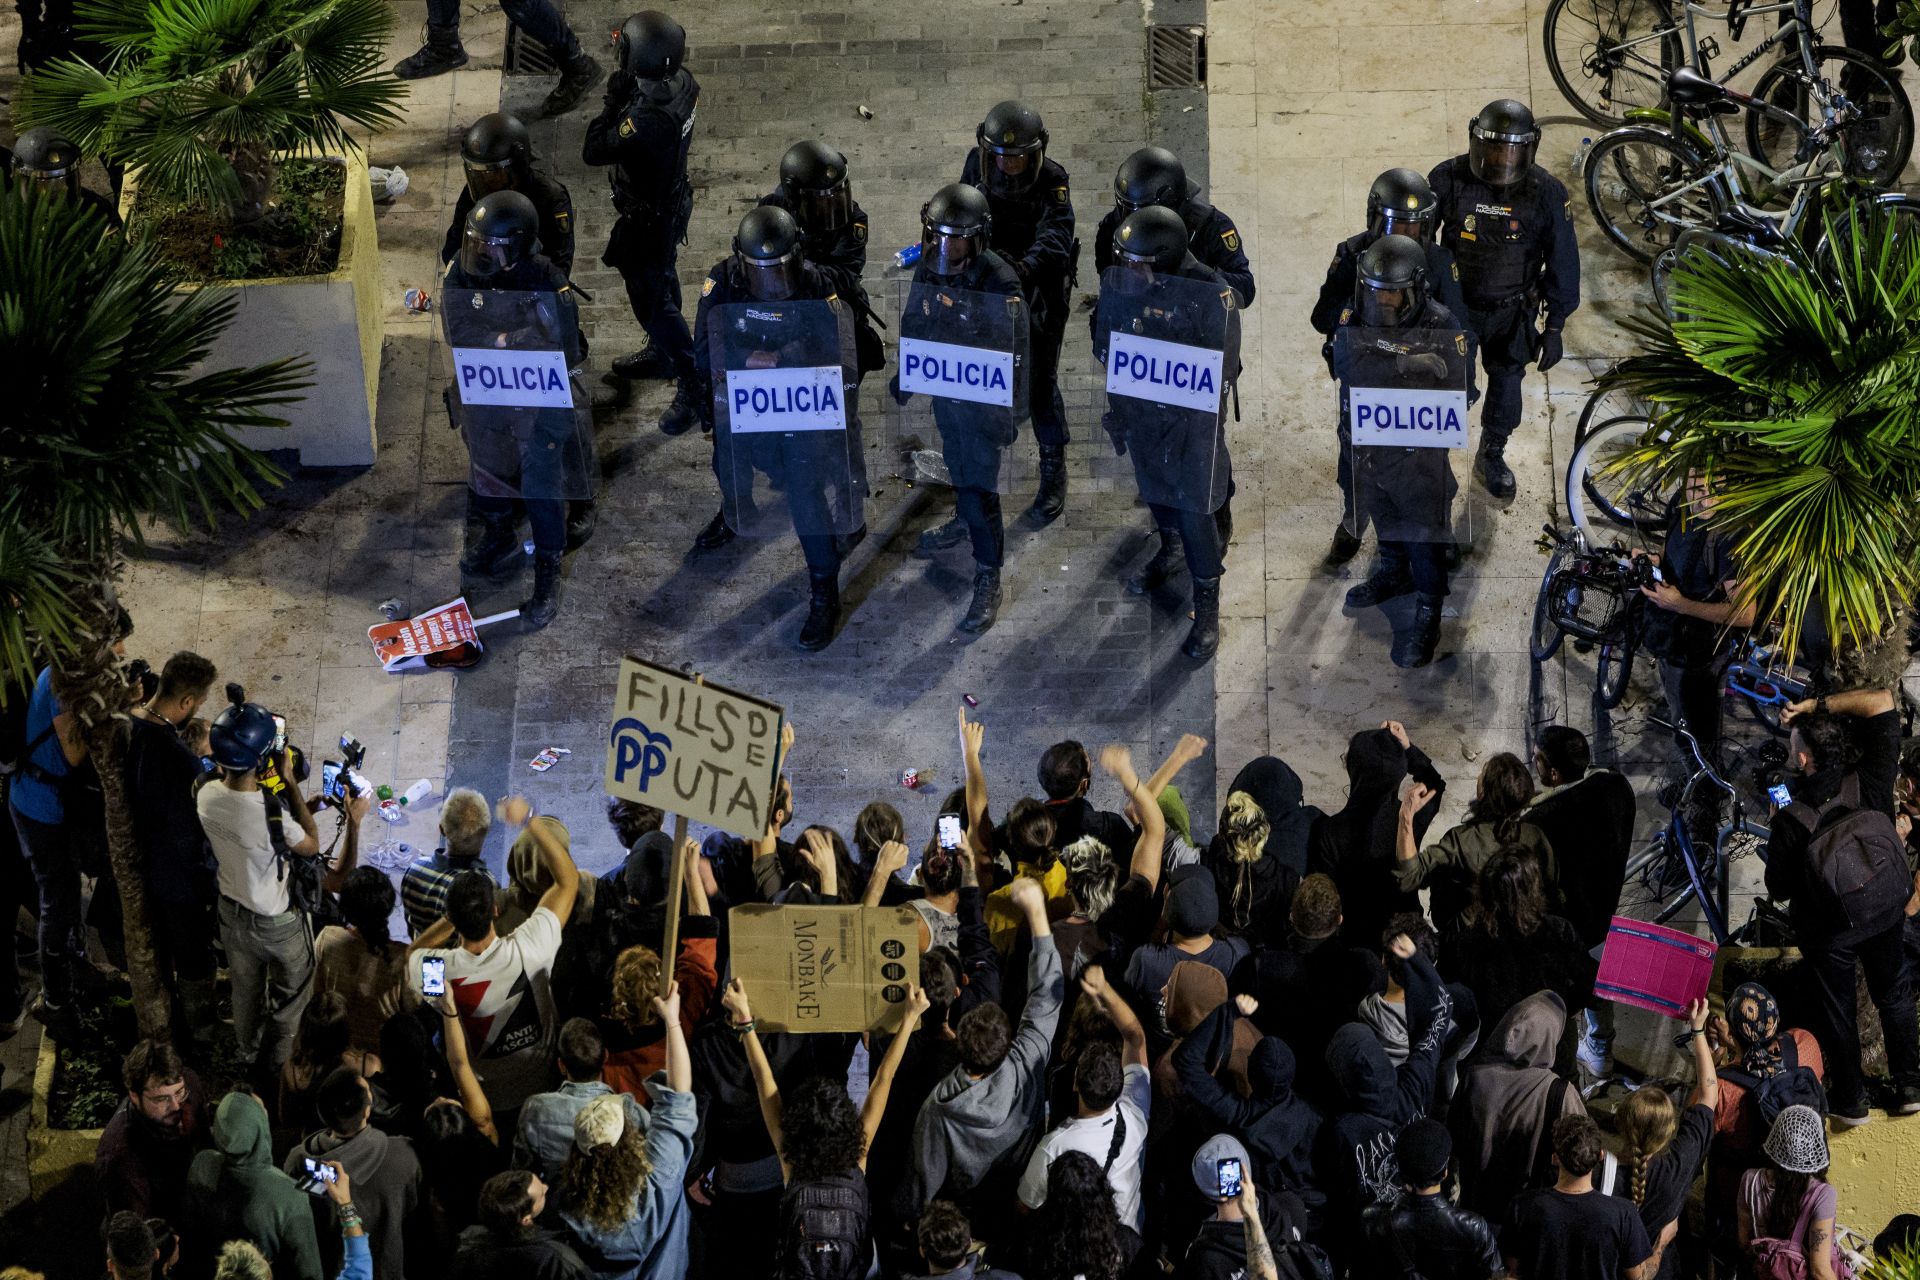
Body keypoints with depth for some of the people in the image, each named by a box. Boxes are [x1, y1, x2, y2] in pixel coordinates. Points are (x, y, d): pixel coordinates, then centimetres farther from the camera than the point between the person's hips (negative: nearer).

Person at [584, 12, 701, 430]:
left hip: (649, 218, -9)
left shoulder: (646, 120, -41)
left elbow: (592, 152, -29)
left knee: (654, 300, 6)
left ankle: (693, 386, 15)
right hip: (671, 197, 9)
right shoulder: (681, 82, -15)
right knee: (660, 281, 29)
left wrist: (613, 101, -25)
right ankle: (661, 353, 51)